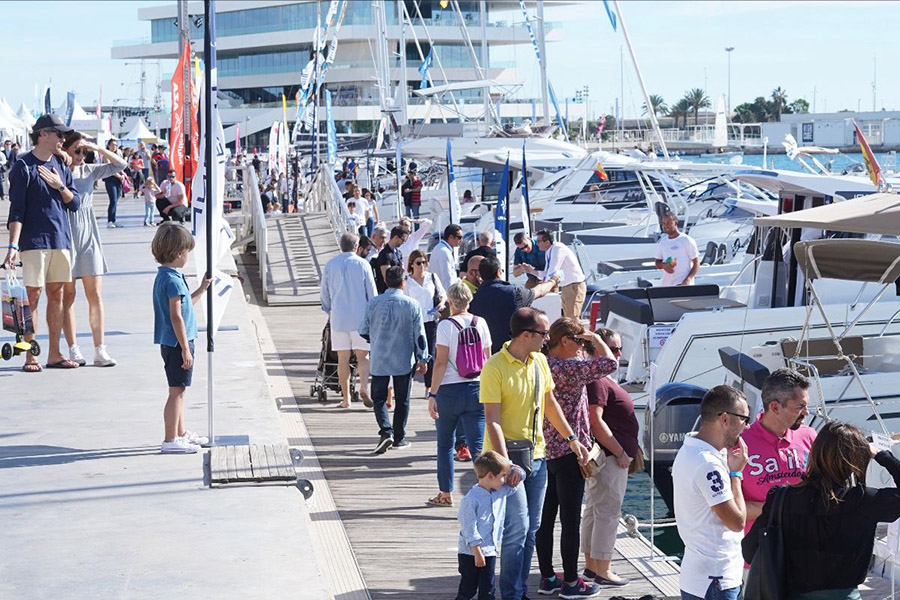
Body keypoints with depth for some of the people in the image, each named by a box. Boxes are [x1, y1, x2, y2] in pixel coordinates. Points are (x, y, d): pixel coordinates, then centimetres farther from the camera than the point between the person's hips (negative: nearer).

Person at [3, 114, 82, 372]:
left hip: (61, 240, 6)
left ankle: (54, 353, 15)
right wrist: (13, 246, -17)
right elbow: (17, 210, -10)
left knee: (57, 295, 8)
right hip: (34, 241, -6)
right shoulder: (23, 166, -6)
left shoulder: (61, 166, 12)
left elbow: (75, 203, 10)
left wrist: (60, 186, -8)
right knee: (33, 295, -4)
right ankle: (30, 356, 1)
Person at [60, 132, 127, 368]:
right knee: (68, 295, 2)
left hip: (89, 236, 4)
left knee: (95, 295, 2)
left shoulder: (89, 171, 8)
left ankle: (100, 350, 5)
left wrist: (98, 149, -4)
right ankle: (73, 350, 6)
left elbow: (119, 165, 8)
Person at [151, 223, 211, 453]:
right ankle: (170, 441, -1)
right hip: (177, 344, -10)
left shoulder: (164, 276, 13)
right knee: (176, 391, -5)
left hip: (171, 345, 10)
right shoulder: (173, 280, -19)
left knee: (179, 391, 19)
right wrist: (185, 348, -21)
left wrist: (201, 289, 28)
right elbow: (176, 317, -22)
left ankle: (181, 433, 30)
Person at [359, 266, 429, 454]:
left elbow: (363, 331, 3)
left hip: (379, 360, 0)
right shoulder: (412, 305, -9)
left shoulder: (374, 304, -6)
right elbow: (420, 335, -6)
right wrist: (422, 360, 5)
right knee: (402, 400, 12)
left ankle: (386, 431, -10)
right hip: (404, 361, 0)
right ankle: (399, 437, 17)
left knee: (379, 397, 9)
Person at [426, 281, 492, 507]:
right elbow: (487, 360, 8)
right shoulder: (481, 323, 3)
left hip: (450, 390, -3)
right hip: (477, 388, 3)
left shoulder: (446, 325, -9)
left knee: (445, 443, 14)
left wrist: (432, 394, -8)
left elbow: (441, 363, -12)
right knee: (477, 444, 0)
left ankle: (445, 494, 22)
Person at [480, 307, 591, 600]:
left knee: (531, 528, 12)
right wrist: (505, 463, -24)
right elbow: (492, 421, -18)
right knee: (517, 527, -9)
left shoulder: (540, 361, 5)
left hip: (536, 455, 7)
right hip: (509, 457, -7)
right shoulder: (495, 367, -16)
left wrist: (572, 439, 17)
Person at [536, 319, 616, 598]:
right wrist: (595, 338, -10)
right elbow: (609, 364, -23)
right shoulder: (567, 368, -20)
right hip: (568, 452, -9)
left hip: (546, 450, 9)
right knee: (570, 520, 1)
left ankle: (547, 577, 22)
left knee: (546, 518, 13)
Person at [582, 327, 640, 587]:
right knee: (608, 512, -5)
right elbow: (595, 420, -26)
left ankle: (591, 566, 23)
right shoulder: (597, 381, -18)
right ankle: (602, 571, 0)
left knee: (594, 511, 15)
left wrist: (633, 448, 21)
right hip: (609, 458, -11)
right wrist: (621, 453, -22)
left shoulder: (606, 380, 16)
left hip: (611, 456, 11)